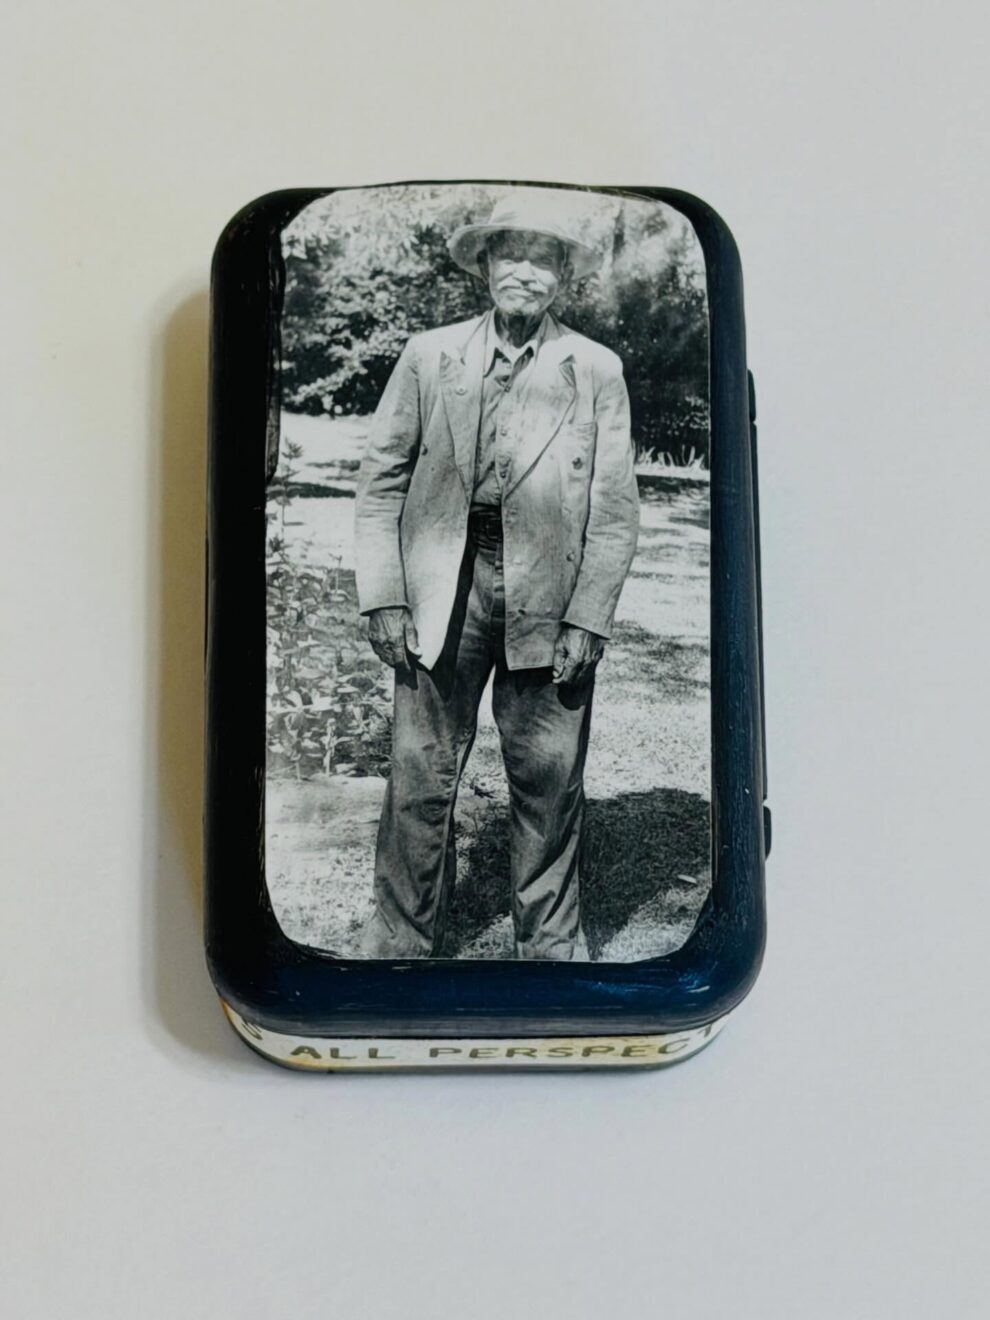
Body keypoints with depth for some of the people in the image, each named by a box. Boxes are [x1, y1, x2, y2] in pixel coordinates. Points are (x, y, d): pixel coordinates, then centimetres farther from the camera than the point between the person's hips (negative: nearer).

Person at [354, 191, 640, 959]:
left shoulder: (597, 371, 6)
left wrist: (588, 619, -6)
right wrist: (384, 598, -2)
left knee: (550, 785, 5)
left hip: (549, 601, 0)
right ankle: (401, 944, 17)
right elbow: (381, 480, 7)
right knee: (420, 779, 3)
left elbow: (616, 508, 3)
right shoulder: (429, 357, 8)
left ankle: (551, 945, 22)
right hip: (441, 594, 1)